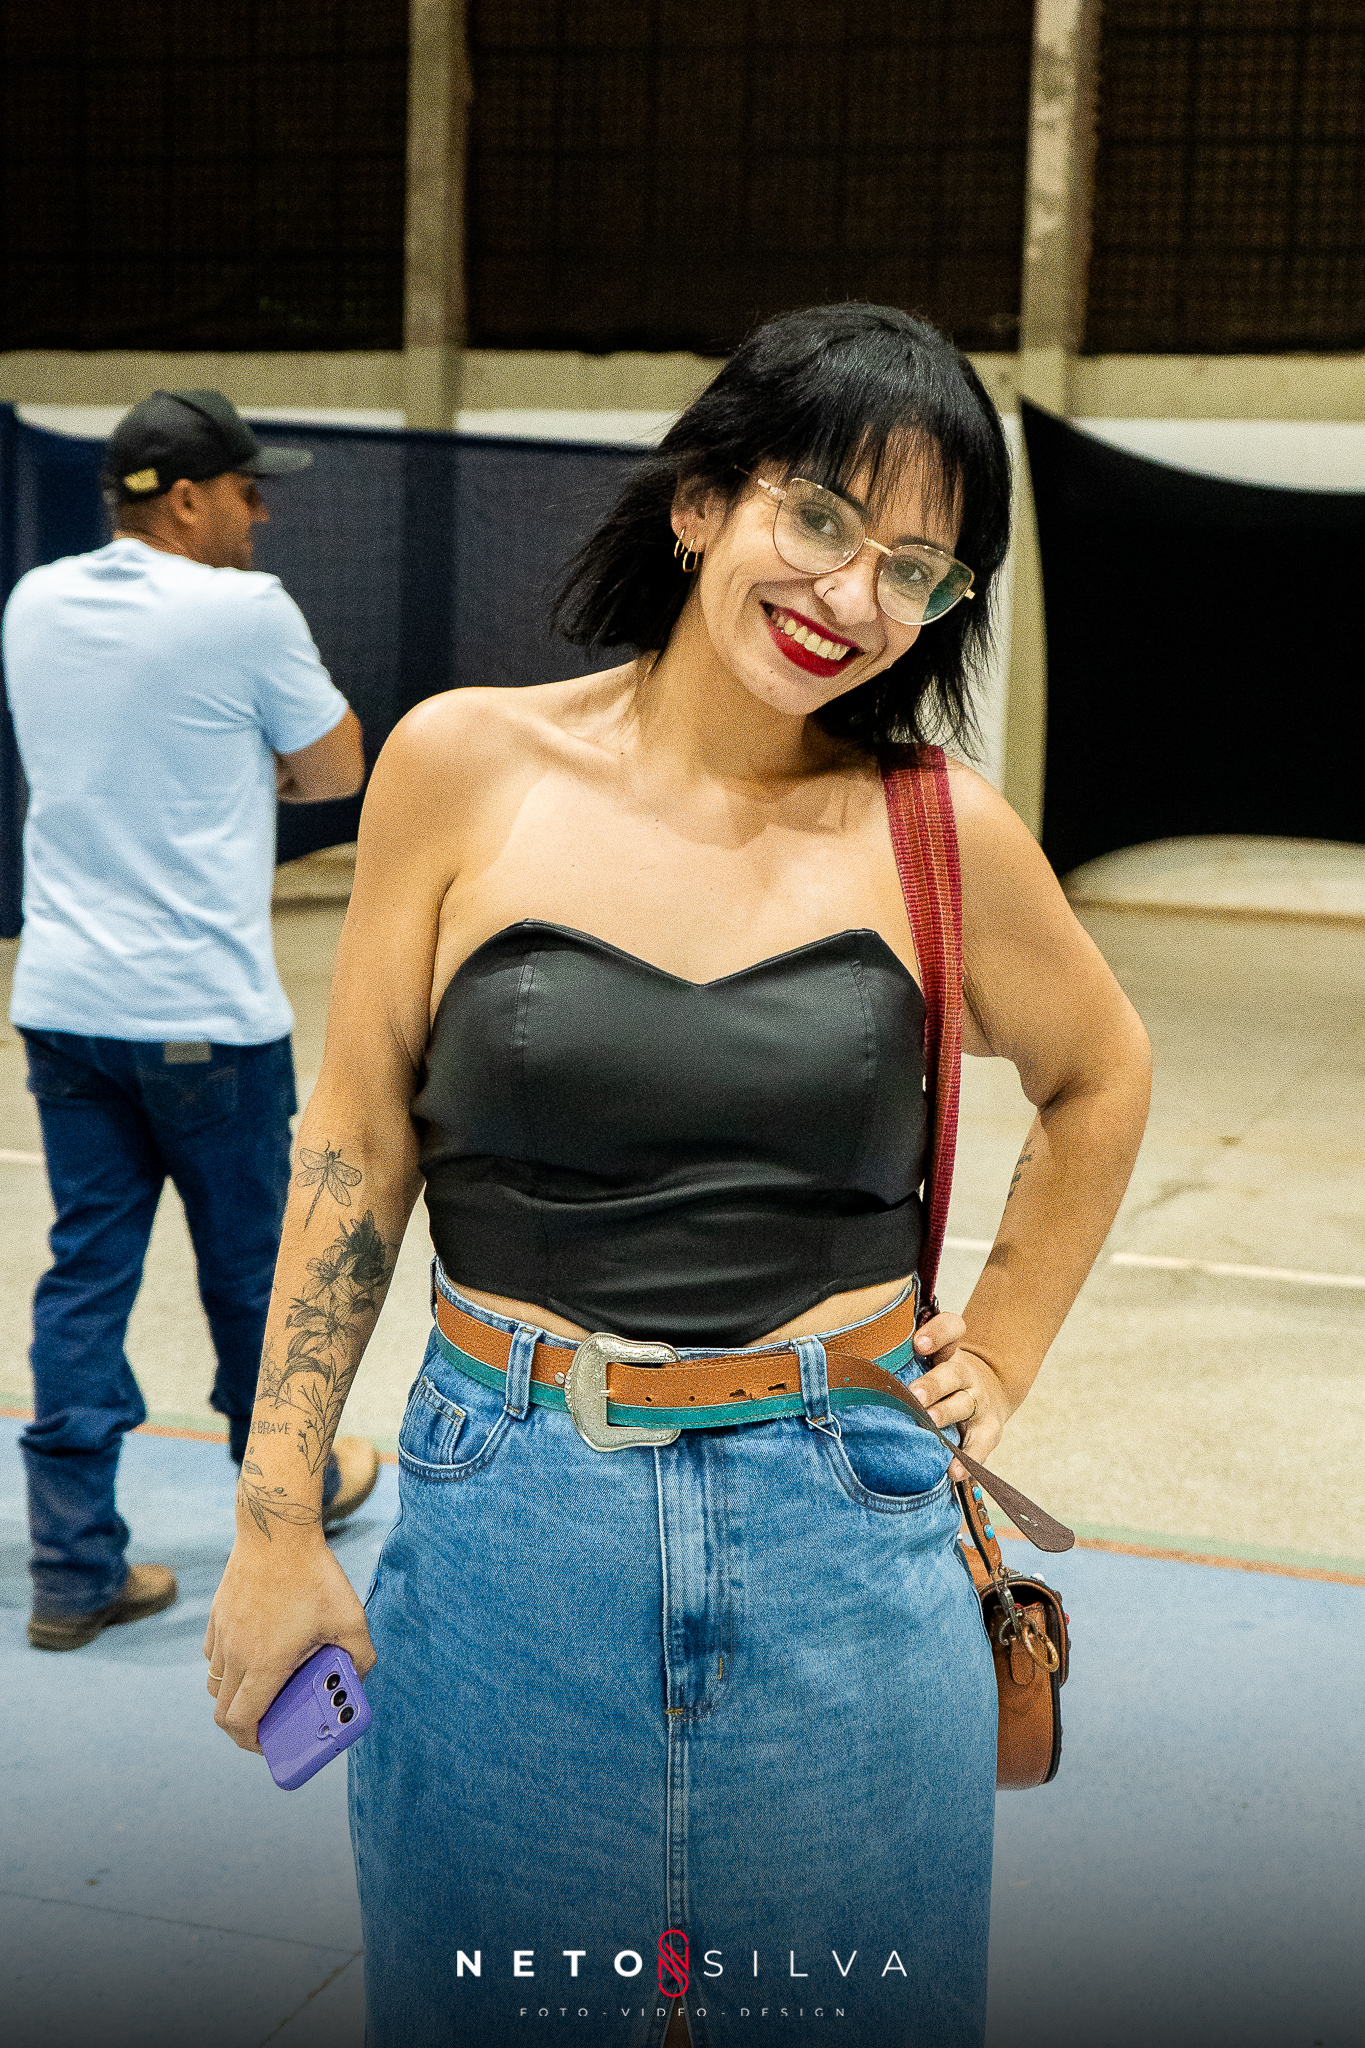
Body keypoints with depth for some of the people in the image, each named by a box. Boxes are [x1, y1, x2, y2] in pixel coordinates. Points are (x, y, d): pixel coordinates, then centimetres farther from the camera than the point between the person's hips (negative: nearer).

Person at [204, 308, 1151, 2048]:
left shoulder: (937, 831, -3)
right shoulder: (469, 765, -4)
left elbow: (1099, 1078, 16)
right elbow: (357, 1138, 0)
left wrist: (999, 1358, 10)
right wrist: (277, 1521, 0)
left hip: (839, 1536, 1)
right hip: (507, 1525, 0)